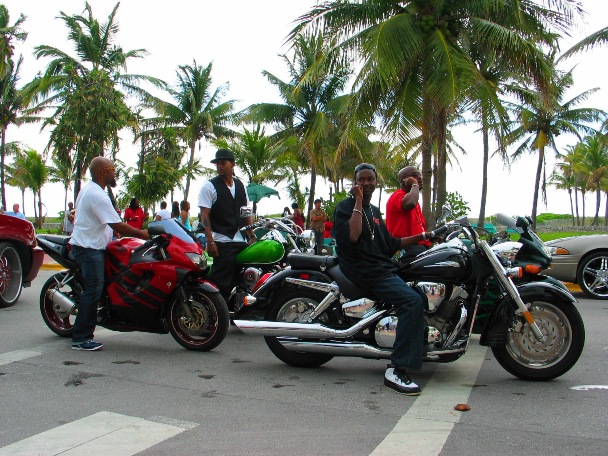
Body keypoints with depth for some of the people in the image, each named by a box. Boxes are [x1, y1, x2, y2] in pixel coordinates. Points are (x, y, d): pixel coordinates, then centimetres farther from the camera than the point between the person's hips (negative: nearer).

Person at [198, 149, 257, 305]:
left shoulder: (240, 185, 15)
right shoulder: (209, 186, -2)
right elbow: (204, 215, -8)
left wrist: (252, 236, 12)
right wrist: (210, 241, -17)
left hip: (241, 241, 6)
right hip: (222, 243, -6)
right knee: (221, 284, -7)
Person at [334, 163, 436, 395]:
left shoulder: (374, 210, 23)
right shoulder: (345, 207, -3)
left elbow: (389, 244, 26)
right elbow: (352, 237, -23)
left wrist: (422, 236, 19)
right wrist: (358, 202, -15)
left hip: (383, 268, 10)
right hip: (364, 272, -10)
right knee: (412, 300, -27)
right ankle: (397, 370, -30)